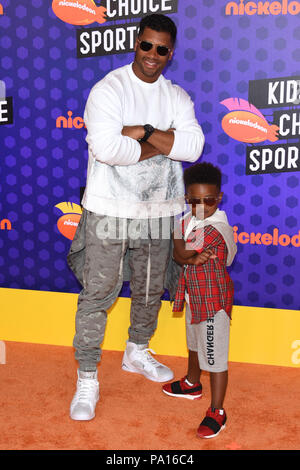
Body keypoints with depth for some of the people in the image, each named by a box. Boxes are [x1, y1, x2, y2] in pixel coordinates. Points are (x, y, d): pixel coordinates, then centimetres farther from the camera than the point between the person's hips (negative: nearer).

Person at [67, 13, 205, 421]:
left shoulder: (178, 97, 7)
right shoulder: (108, 89, -7)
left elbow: (192, 146, -11)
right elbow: (105, 146, -24)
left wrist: (141, 132, -17)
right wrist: (160, 145, -14)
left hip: (159, 212, 5)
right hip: (110, 209, -4)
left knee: (150, 290, 18)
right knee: (97, 293, -1)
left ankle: (137, 353, 42)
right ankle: (87, 380, 12)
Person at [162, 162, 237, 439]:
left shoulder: (217, 228, -26)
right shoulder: (188, 220, 1)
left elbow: (182, 250, -25)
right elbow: (178, 254, -4)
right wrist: (194, 259, -23)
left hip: (214, 298, -9)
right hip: (194, 294, 9)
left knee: (215, 355, -1)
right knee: (195, 343, 28)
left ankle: (217, 412, 11)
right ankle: (192, 384, 51)